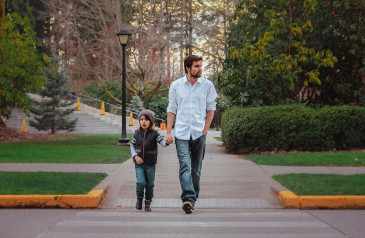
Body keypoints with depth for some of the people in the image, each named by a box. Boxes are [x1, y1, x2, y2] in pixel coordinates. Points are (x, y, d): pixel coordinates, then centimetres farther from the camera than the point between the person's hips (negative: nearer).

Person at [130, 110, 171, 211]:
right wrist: (135, 156, -4)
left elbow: (162, 142, -14)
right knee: (141, 182, -13)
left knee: (149, 184, 7)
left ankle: (148, 203, 22)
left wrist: (167, 142, -37)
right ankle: (139, 199, 12)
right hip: (139, 164, 0)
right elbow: (132, 145, 10)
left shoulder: (154, 134, -4)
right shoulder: (137, 133, 2)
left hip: (151, 164, 0)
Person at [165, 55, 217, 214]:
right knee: (184, 166, -15)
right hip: (181, 133, -1)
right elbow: (171, 109, 9)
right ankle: (188, 198, -24)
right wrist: (168, 132, 3)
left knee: (196, 168, 5)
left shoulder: (207, 85, 5)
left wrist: (205, 130, 1)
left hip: (199, 134, 1)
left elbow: (211, 108, 10)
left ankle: (192, 199, 15)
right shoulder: (176, 86, 5)